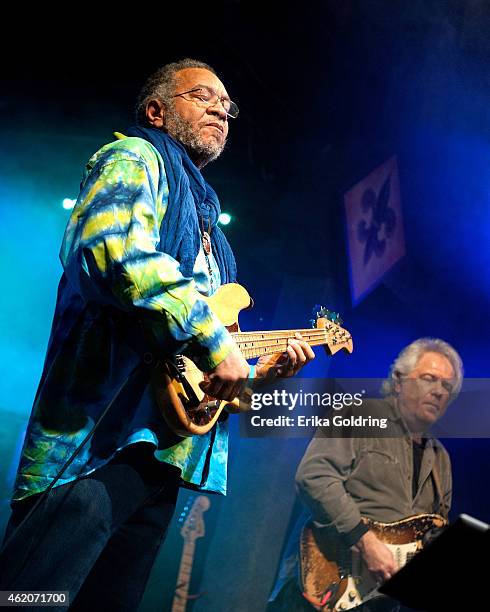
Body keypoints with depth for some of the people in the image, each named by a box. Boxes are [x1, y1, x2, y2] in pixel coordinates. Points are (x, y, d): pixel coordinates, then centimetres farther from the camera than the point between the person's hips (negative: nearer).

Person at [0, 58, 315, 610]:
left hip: (164, 447, 10)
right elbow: (117, 248, -22)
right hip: (100, 432, -10)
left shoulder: (202, 218, 30)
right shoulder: (135, 158, 2)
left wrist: (260, 367, 18)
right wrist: (212, 340, -20)